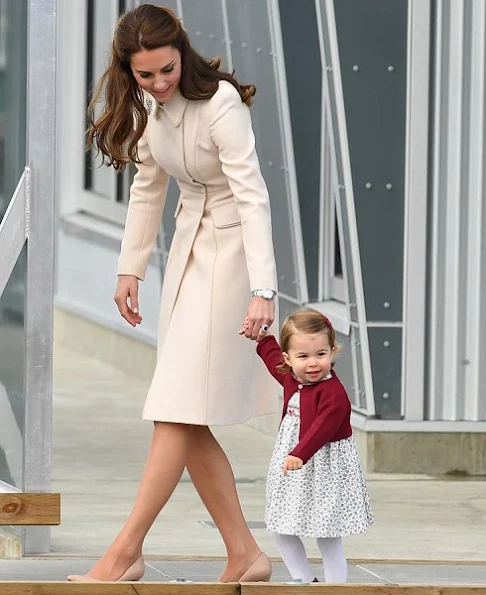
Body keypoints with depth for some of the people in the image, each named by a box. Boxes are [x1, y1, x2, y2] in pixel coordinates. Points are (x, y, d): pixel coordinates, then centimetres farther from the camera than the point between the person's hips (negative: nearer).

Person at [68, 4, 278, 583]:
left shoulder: (219, 104, -22)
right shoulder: (148, 105, 1)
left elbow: (253, 197, -27)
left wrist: (262, 290, -35)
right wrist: (130, 268, 14)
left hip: (230, 248, -8)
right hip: (189, 246, 8)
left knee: (178, 408, -11)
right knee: (189, 424, 5)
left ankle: (126, 552, -10)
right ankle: (244, 556, 10)